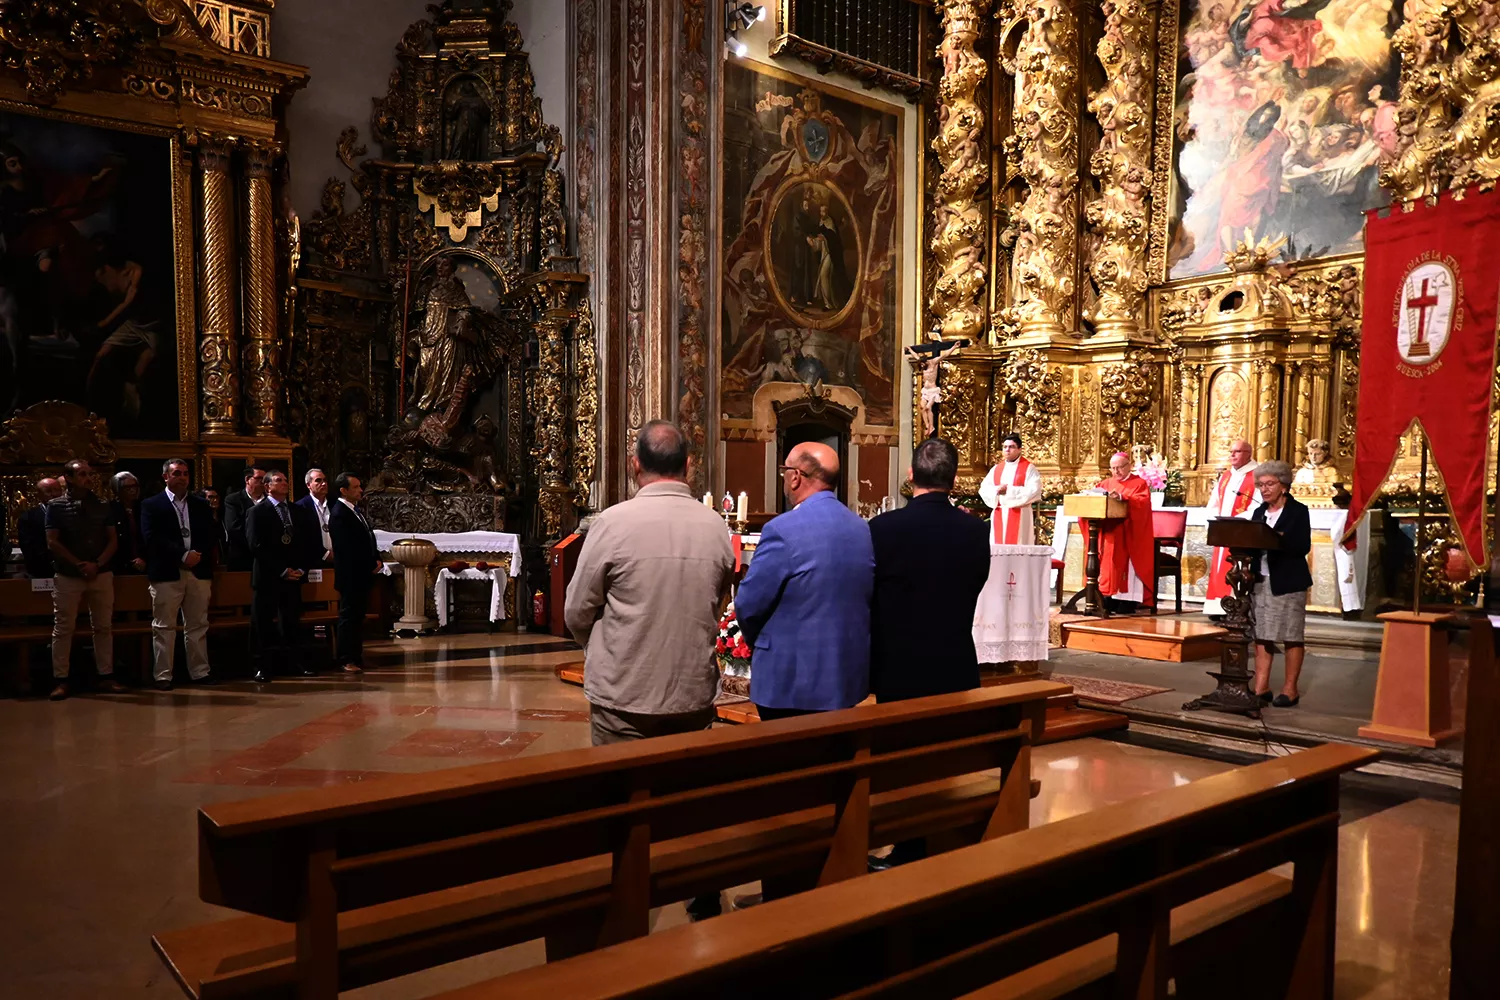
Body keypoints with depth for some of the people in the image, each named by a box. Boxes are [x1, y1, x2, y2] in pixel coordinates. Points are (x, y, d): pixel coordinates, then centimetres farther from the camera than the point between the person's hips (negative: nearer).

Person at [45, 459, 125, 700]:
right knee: (63, 629, 0)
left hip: (102, 575, 3)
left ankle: (106, 677, 11)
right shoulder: (56, 506, 1)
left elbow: (113, 541, 6)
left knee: (103, 627, 5)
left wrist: (97, 565, -9)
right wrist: (79, 565, -12)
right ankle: (61, 680, 6)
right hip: (68, 576, -2)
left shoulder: (103, 507, 8)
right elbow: (52, 542, -5)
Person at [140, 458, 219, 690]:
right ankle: (163, 675, 6)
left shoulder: (201, 505, 14)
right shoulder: (151, 505, 3)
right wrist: (183, 555, -16)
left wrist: (198, 556, -8)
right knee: (164, 627, 0)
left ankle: (200, 672, 14)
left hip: (198, 573, 3)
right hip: (166, 574, -3)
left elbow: (211, 537, 9)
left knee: (197, 626, 8)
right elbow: (151, 538, -9)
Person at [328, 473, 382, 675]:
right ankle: (346, 660, 6)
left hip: (363, 574, 8)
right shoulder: (339, 514, -15)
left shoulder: (356, 509, 13)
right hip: (350, 575, -8)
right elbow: (348, 549, -19)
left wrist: (377, 559, 3)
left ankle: (357, 657, 19)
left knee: (358, 617, 12)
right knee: (349, 617, -1)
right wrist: (371, 565, -12)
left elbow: (368, 537, 17)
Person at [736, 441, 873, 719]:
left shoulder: (783, 530, -19)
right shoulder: (863, 528, 4)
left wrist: (759, 643, 6)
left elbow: (748, 606, -13)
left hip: (790, 679, -7)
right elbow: (864, 600, 11)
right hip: (849, 675, 7)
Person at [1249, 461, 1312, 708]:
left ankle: (1290, 689, 6)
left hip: (1288, 582, -5)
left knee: (1291, 636, -1)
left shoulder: (1299, 511, -2)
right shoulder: (1259, 512, 15)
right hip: (1261, 580, 5)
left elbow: (1303, 546, -12)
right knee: (1261, 635, 4)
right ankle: (1261, 687, 8)